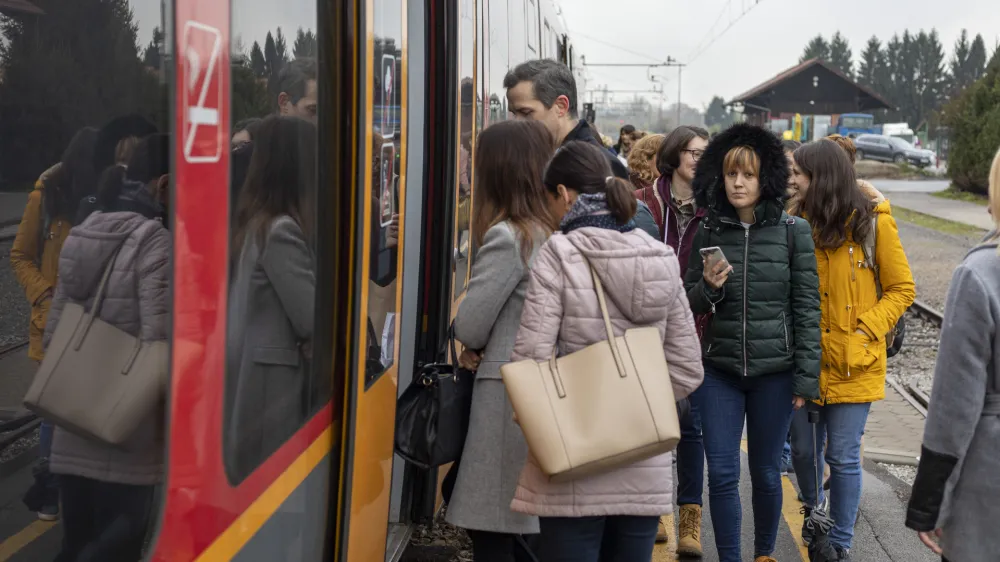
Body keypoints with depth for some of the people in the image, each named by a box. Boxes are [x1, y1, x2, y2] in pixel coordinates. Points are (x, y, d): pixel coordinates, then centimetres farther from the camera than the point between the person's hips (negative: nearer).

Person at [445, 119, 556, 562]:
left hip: (508, 395, -8)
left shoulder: (507, 236, -14)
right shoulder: (556, 232, 8)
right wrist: (485, 349, 6)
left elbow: (468, 327, -10)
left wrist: (476, 349, 11)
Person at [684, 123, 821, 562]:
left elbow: (807, 308, -3)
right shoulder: (708, 233, 3)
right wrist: (707, 287, -12)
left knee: (766, 473, 11)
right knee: (721, 474, 0)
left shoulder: (793, 231, -4)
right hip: (720, 368, 2)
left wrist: (806, 376, -6)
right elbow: (688, 305, 11)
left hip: (775, 370, -1)